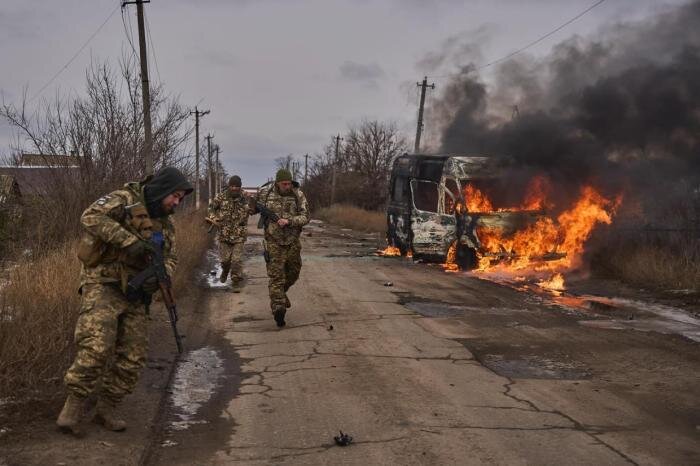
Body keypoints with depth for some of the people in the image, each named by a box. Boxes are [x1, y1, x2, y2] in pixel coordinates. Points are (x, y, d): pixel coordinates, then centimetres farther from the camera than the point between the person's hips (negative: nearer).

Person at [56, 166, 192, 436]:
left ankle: (107, 408, 16)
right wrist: (129, 240, -25)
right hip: (103, 285, -7)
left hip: (133, 293, 7)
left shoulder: (164, 224, 15)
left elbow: (169, 259, 14)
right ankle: (74, 405, -4)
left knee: (134, 355, 3)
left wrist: (159, 276, -9)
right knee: (97, 347, -20)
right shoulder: (124, 200, -6)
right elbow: (91, 217, -20)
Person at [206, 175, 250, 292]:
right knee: (225, 259, 6)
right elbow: (211, 208, 11)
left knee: (237, 260, -6)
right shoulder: (221, 197, -2)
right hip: (224, 234, 1)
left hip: (239, 235, -1)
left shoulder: (245, 198, -4)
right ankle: (225, 271, 39)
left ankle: (236, 282, 5)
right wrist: (214, 218, -5)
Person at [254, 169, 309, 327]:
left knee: (293, 273, 18)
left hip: (293, 243, 3)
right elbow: (254, 207, 15)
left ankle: (281, 293, 46)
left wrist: (288, 221, -25)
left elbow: (305, 217, -11)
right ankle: (278, 309, -9)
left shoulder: (298, 195, -6)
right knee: (276, 277, -7)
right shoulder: (265, 193, -5)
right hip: (274, 243, -2)